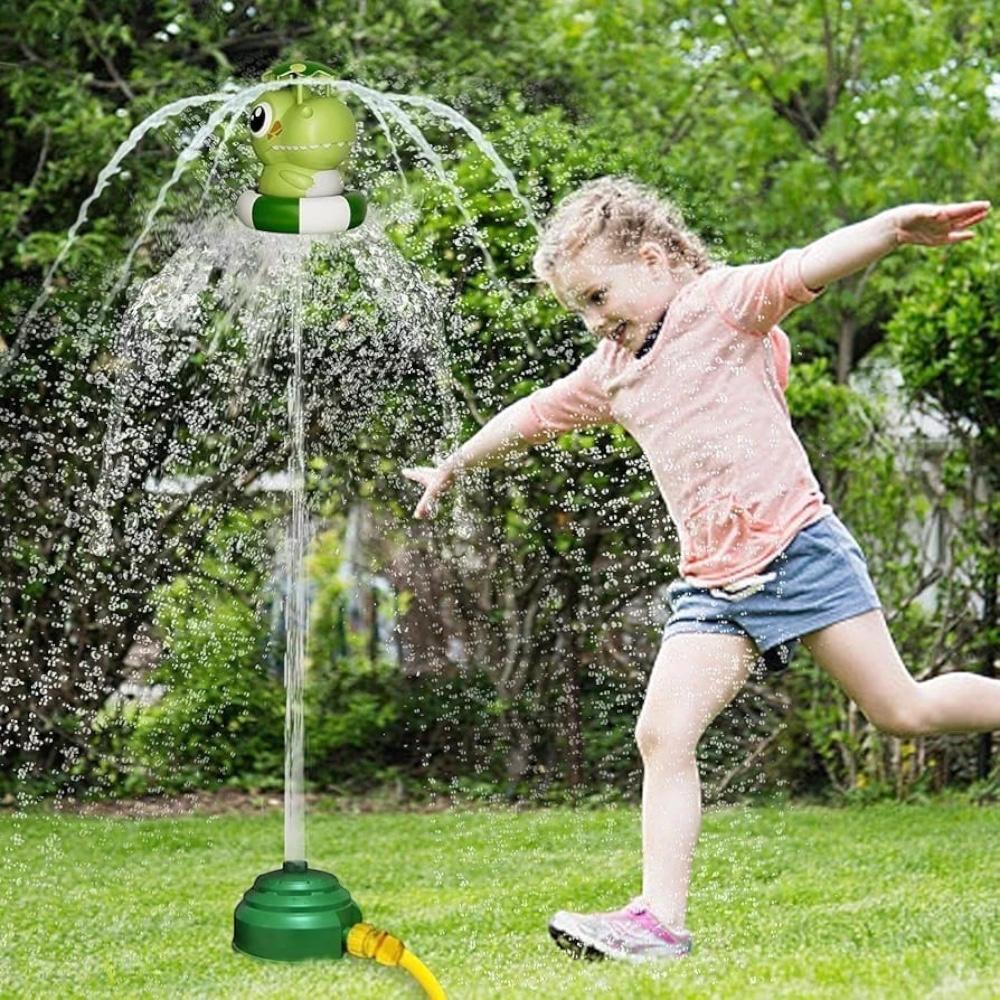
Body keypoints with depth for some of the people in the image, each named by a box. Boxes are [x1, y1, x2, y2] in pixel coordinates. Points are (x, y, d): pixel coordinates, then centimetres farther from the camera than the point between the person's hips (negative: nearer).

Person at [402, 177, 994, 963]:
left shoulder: (718, 302, -3)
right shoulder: (608, 375, 17)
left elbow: (804, 270, -21)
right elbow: (531, 418, 33)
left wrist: (891, 227, -39)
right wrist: (454, 467, 47)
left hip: (796, 547, -6)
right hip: (714, 584, 6)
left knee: (903, 710, -4)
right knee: (662, 735, -9)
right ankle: (661, 919, -11)